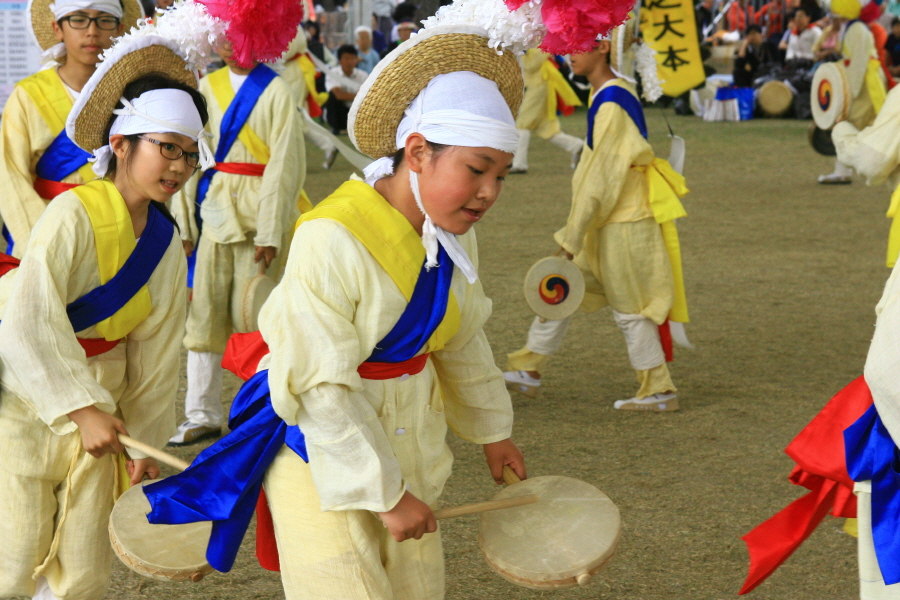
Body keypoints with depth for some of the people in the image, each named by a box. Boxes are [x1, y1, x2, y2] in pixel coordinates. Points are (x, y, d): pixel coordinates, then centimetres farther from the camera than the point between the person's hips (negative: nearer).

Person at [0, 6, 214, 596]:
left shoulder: (165, 241, 0)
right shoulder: (74, 213, -21)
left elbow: (156, 352, 7)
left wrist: (145, 438, 9)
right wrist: (82, 409, -31)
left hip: (96, 414, 6)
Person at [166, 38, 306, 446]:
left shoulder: (276, 93, -5)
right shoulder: (207, 88, 10)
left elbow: (284, 165, -8)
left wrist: (270, 233, -12)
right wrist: (184, 222, 6)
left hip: (258, 211, -5)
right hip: (215, 210, 5)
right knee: (205, 309, 5)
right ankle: (202, 414, 13)